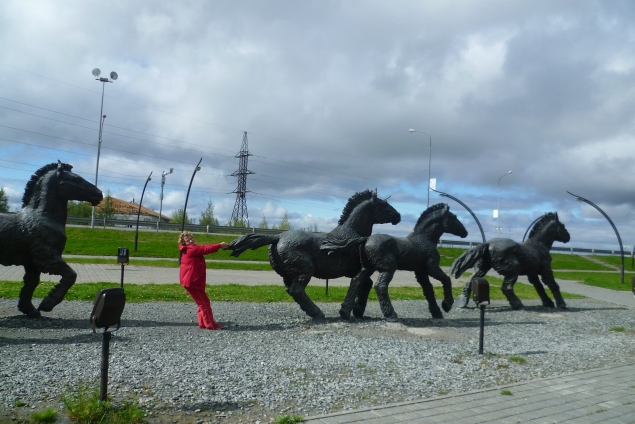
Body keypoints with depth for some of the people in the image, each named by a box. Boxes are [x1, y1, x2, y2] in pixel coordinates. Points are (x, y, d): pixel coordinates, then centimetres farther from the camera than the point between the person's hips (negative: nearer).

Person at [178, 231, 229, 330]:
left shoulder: (193, 248, 17)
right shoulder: (191, 249, -14)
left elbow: (204, 247, 11)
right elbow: (206, 249, -18)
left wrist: (219, 246, 0)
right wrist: (220, 245, -13)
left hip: (194, 281, 10)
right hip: (191, 282, -10)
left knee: (202, 302, 16)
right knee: (204, 302, -5)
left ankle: (203, 323, 20)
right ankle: (210, 325, -1)